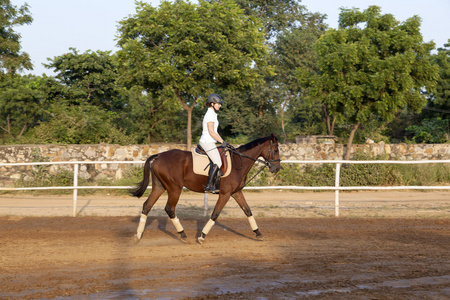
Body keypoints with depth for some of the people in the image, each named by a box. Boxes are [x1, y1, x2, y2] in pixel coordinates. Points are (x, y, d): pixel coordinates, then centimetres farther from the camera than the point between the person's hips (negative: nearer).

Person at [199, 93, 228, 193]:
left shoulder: (213, 114, 18)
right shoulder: (210, 114, -14)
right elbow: (211, 132, -19)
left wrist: (222, 140, 18)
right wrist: (222, 142, -13)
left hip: (210, 142, 11)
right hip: (207, 142, -11)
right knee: (217, 163, -16)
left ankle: (213, 186, 10)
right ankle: (209, 186, -16)